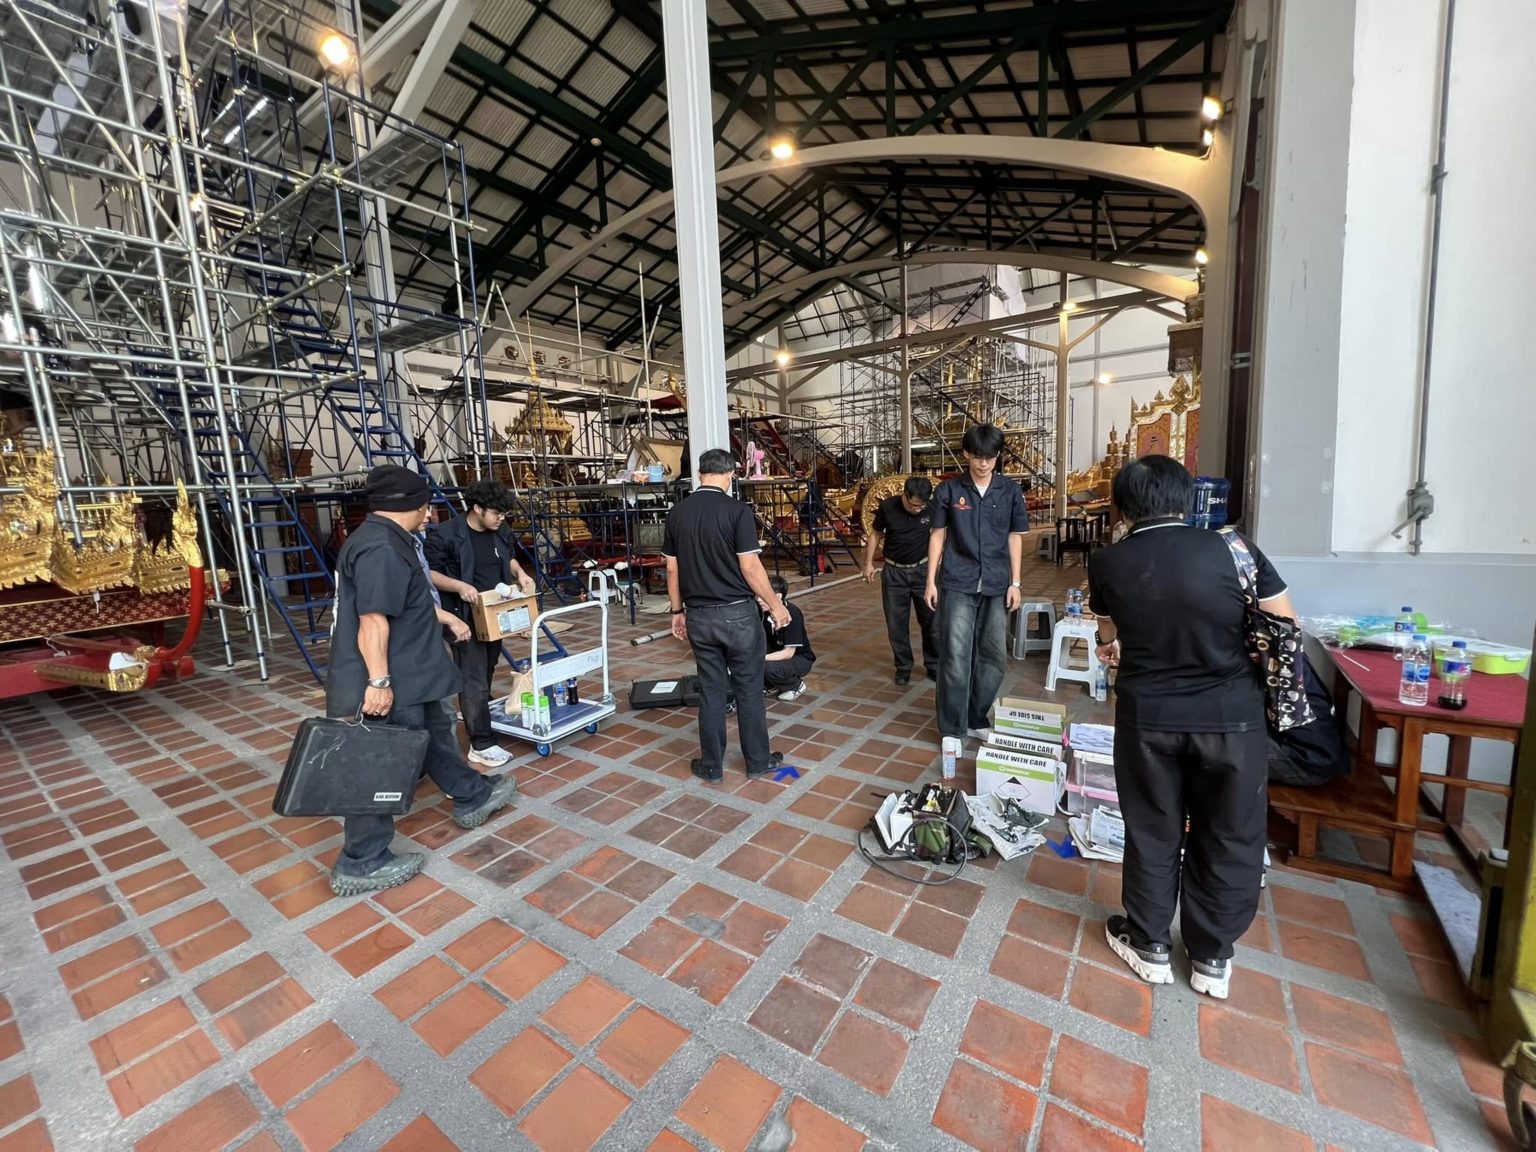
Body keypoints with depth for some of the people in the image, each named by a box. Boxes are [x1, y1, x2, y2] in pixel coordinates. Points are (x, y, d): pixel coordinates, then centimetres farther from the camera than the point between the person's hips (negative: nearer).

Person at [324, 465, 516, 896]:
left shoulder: (389, 541, 11)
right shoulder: (381, 549, -24)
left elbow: (412, 601, 24)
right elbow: (373, 620, -29)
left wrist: (447, 618, 34)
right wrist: (379, 681, -28)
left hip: (409, 676, 11)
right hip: (388, 683, -11)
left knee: (436, 732, 22)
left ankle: (472, 797, 40)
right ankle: (361, 864, 17)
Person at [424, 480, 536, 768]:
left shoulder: (499, 533, 6)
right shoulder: (445, 535, -16)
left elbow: (509, 558, 22)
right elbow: (428, 573, -15)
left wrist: (520, 574, 2)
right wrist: (459, 586, -29)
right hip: (465, 617, -7)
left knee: (487, 673, 22)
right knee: (473, 680, -6)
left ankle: (480, 715, 43)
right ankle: (482, 745, -2)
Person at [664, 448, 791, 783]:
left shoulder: (677, 513, 3)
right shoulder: (737, 510, -12)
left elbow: (672, 569, 6)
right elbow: (750, 567, -14)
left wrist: (678, 610, 17)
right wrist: (775, 605, -2)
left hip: (699, 616, 4)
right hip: (738, 613, -4)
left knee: (711, 691, 14)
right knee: (749, 689, 10)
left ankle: (712, 766, 23)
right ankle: (758, 761, 24)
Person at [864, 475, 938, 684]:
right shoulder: (887, 506, -12)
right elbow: (876, 534, 3)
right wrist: (868, 563, 2)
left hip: (923, 570, 0)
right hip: (894, 572, 0)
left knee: (930, 620, 4)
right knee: (896, 622, 5)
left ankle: (933, 664, 21)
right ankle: (903, 666, 20)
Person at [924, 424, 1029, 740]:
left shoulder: (1010, 491, 4)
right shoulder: (949, 489, -1)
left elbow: (1015, 538, 9)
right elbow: (938, 535, 3)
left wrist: (1015, 583, 4)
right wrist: (931, 581, 0)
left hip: (995, 585, 3)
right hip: (958, 584, -2)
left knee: (994, 656, 8)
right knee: (955, 656, -4)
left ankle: (976, 719, 26)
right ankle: (952, 729, 8)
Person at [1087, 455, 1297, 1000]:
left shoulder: (1107, 563, -4)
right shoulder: (1234, 549, -9)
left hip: (1147, 715, 0)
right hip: (1230, 714, 0)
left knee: (1151, 830, 17)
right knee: (1227, 836, 18)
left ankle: (1147, 945, 33)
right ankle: (1212, 958, 34)